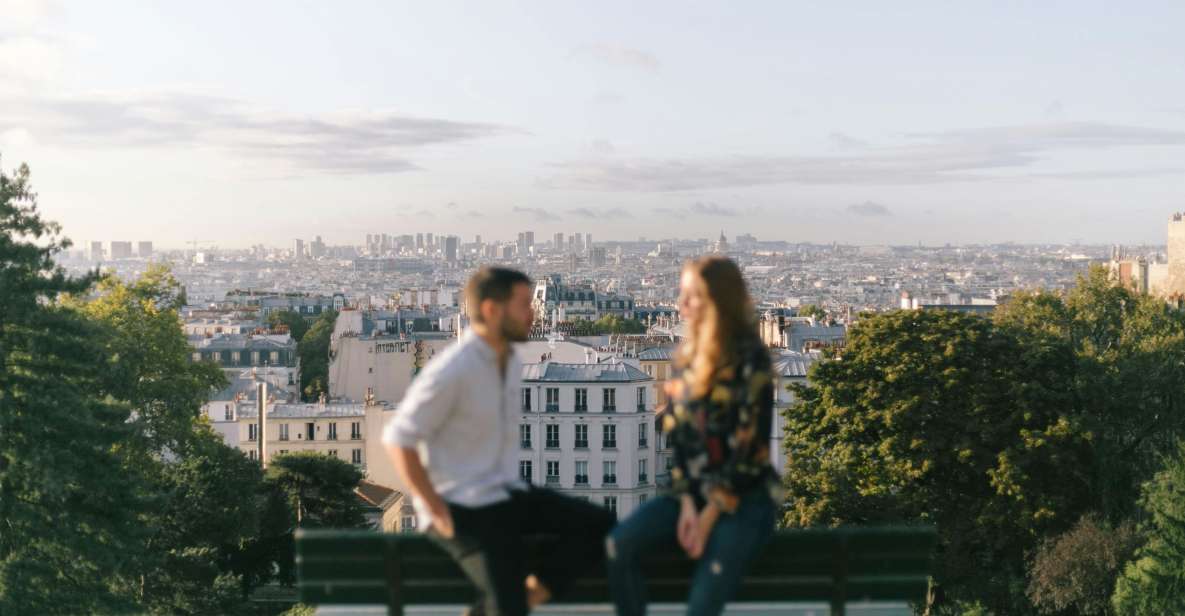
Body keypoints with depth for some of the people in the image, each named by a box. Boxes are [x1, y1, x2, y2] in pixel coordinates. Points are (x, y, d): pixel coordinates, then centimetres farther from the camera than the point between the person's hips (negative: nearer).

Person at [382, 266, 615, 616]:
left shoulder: (510, 363, 9)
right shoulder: (452, 370, -18)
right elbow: (398, 439, -18)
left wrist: (513, 487, 10)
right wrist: (438, 512, -18)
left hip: (506, 494, 9)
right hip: (462, 508, -8)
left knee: (599, 525, -5)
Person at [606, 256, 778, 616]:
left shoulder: (750, 358, -10)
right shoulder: (687, 357, 10)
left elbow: (750, 445, -13)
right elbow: (677, 434, 7)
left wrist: (711, 515, -13)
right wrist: (687, 503, -6)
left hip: (744, 498, -6)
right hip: (692, 492, 6)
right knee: (619, 546, -21)